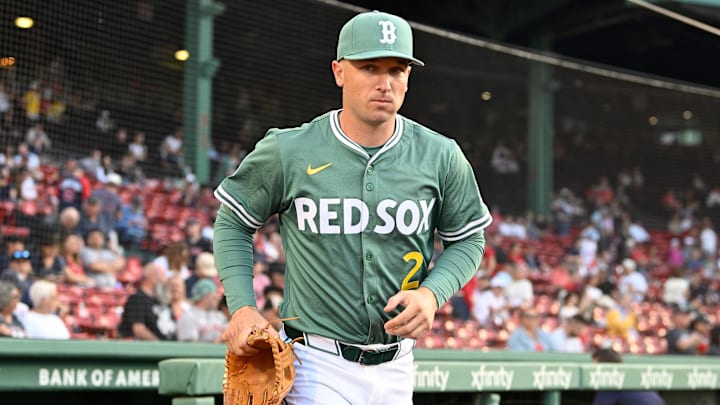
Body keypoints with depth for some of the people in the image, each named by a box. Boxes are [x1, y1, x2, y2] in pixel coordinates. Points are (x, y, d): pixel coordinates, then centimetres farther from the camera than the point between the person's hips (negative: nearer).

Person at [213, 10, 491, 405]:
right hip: (317, 362, -3)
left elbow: (468, 240, 10)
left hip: (395, 367, 4)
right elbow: (233, 223, 6)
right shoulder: (288, 151, -7)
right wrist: (242, 307, -7)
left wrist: (432, 293, -9)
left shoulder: (440, 157, -1)